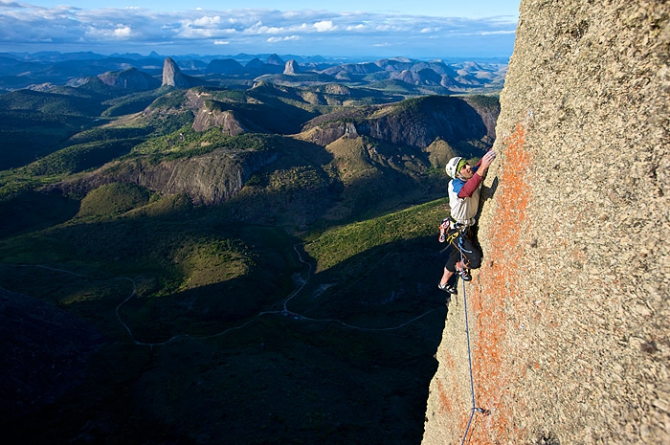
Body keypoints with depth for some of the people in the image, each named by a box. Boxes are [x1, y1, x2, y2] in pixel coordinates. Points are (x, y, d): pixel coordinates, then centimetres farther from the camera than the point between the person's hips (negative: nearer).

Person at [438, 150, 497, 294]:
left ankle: (443, 283, 45)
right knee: (475, 260, -11)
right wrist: (482, 169, -63)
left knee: (456, 256, 21)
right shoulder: (454, 185, -31)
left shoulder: (474, 175, -9)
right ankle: (460, 267, 23)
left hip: (470, 226, 8)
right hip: (457, 230, -7)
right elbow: (466, 192, -52)